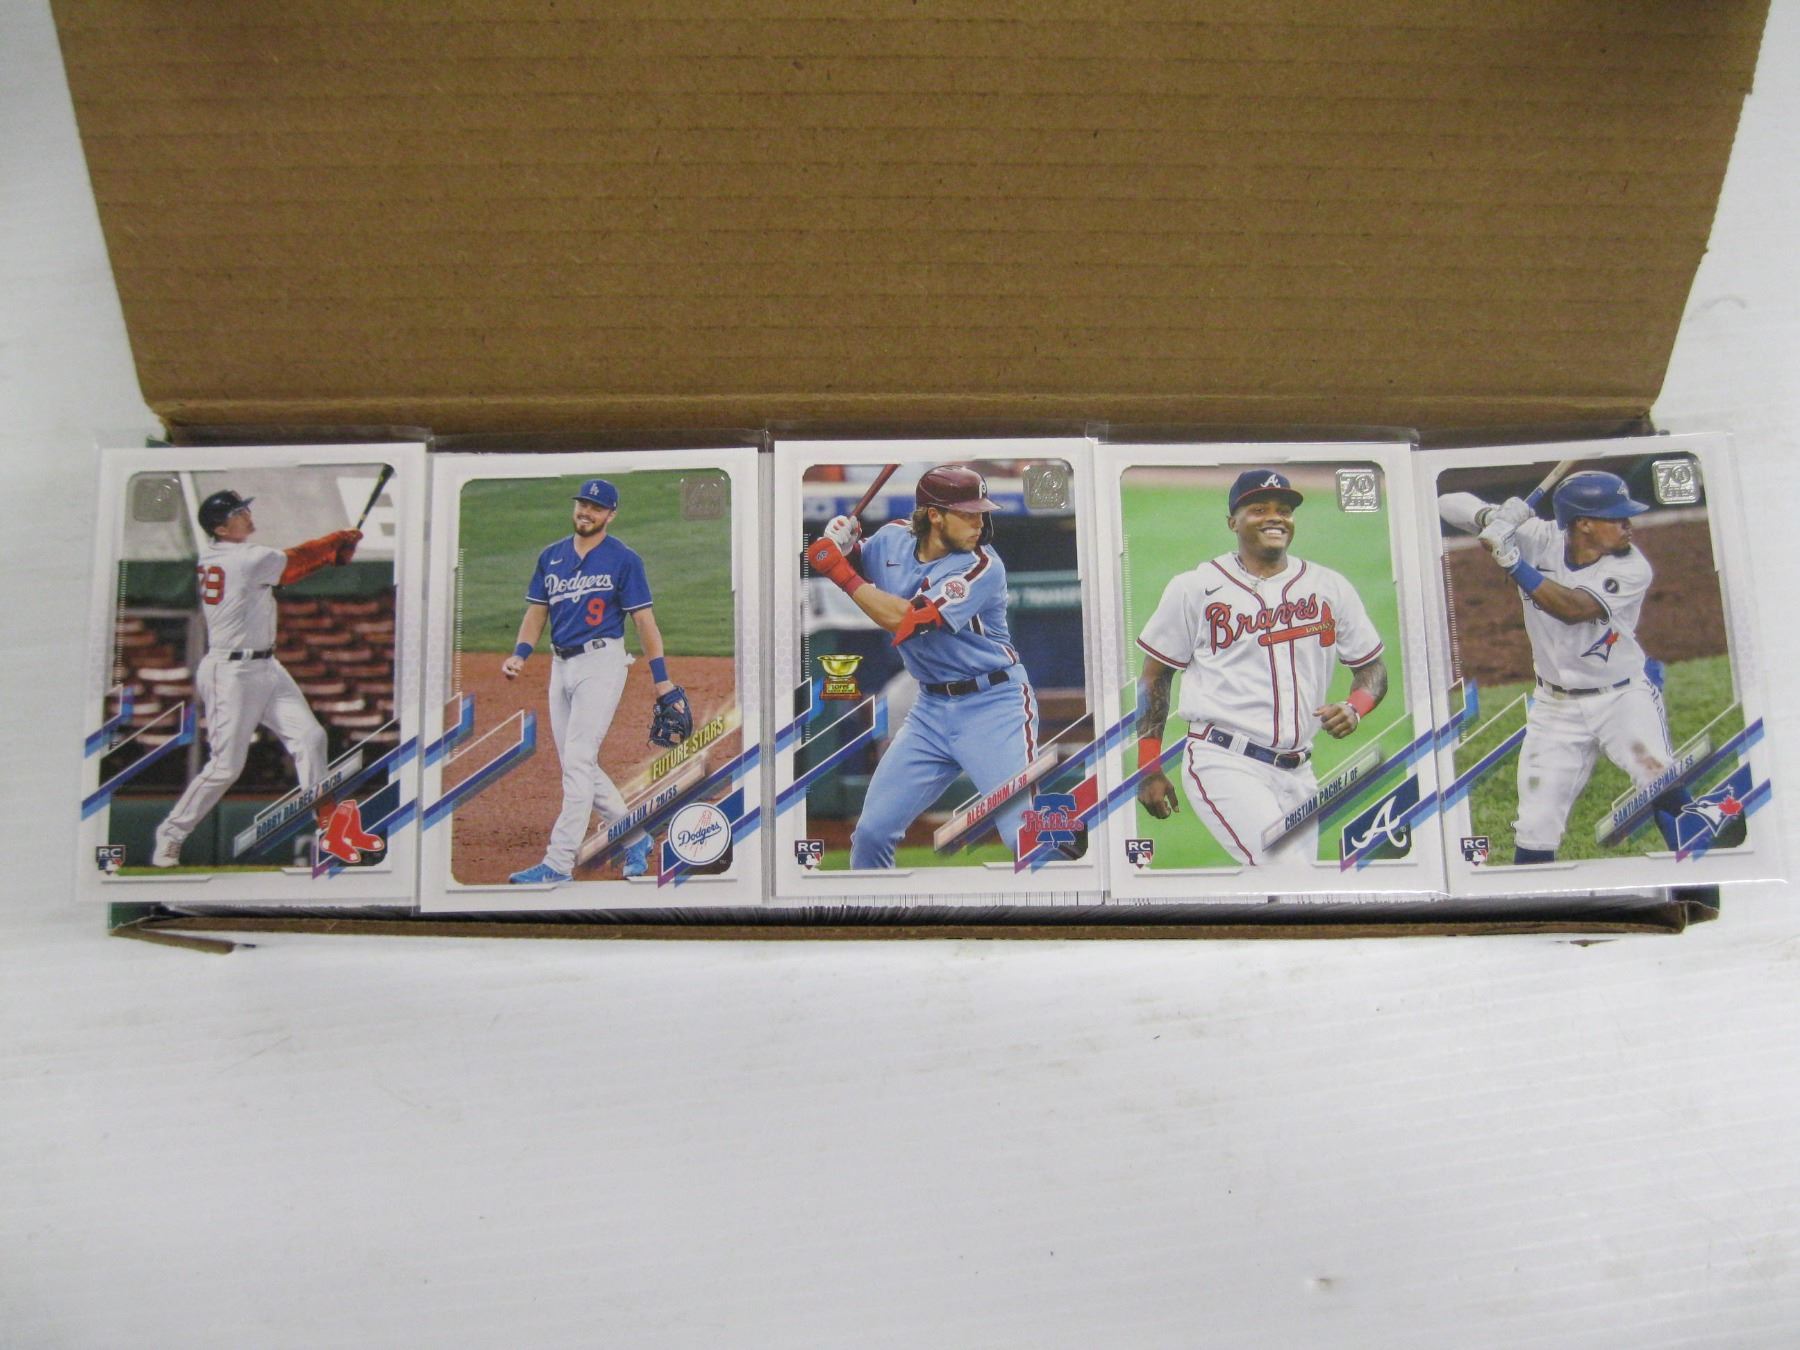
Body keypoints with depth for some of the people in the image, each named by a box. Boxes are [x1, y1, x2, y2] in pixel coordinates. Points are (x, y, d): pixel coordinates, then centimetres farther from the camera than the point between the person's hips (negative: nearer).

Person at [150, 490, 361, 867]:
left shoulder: (215, 555, 10)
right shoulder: (243, 558, -17)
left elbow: (285, 571, 10)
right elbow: (294, 560, -6)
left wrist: (333, 553, 1)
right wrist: (338, 538, 10)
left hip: (266, 667, 10)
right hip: (231, 673, -10)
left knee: (309, 736, 5)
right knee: (226, 766, -3)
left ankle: (328, 825, 10)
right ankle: (170, 835, 14)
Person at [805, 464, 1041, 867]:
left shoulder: (982, 567, -18)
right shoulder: (891, 539, 0)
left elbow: (907, 620, -27)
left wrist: (842, 574, -21)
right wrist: (840, 545, -4)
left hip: (994, 706, -5)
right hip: (931, 708, 5)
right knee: (871, 832, 8)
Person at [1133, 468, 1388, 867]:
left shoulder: (1331, 587, 12)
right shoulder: (1195, 588, 3)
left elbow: (1372, 670, 17)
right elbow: (1154, 678, 6)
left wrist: (1353, 709, -7)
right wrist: (1148, 770, 0)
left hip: (1299, 774, 5)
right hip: (1224, 763, -5)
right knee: (1289, 875, -24)